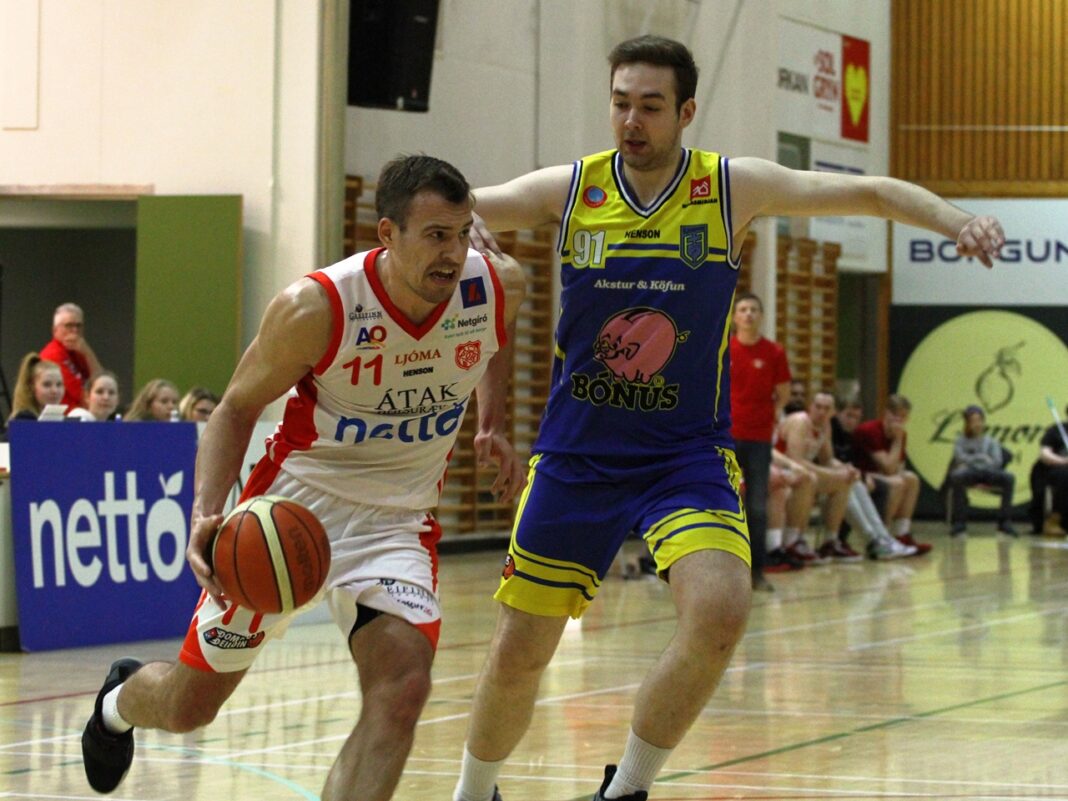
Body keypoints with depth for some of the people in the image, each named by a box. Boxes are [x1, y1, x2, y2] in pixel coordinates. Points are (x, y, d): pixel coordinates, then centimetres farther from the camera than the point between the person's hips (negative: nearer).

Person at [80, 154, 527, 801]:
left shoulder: (499, 288, -13)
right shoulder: (316, 309, -24)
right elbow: (238, 408, -10)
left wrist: (493, 429, 3)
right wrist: (206, 514, -24)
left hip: (397, 519, 2)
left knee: (403, 687, -25)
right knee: (189, 705, 10)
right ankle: (120, 700, 48)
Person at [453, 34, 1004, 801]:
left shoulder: (734, 188, -6)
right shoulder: (569, 189, -4)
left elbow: (866, 192, -7)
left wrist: (953, 218, -24)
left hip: (687, 451, -1)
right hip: (576, 454, 1)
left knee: (720, 610, -26)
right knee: (519, 653, 5)